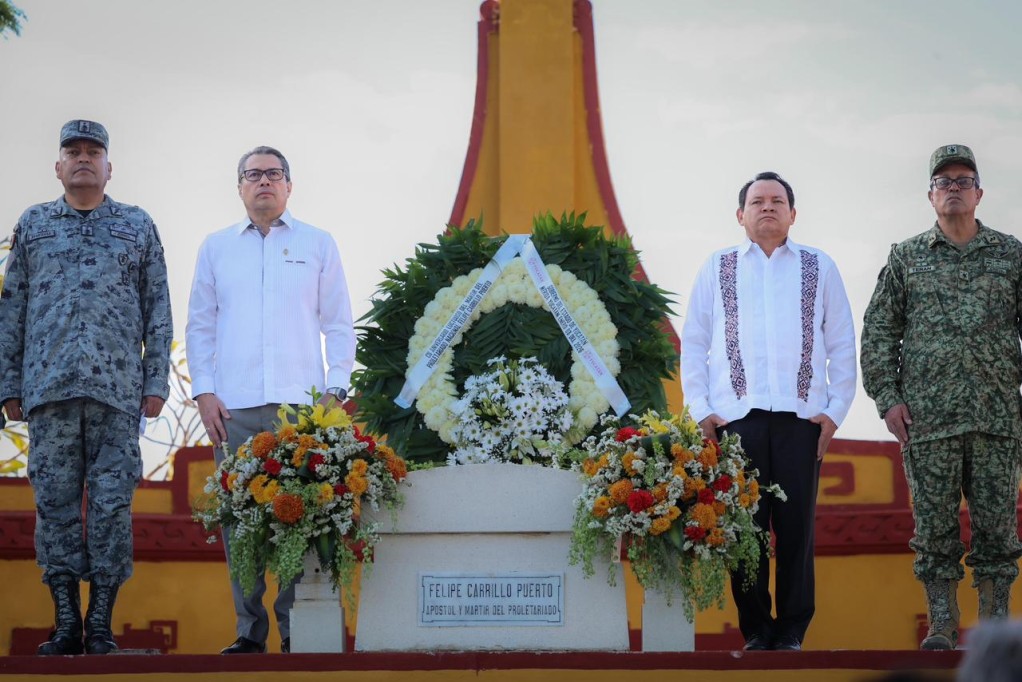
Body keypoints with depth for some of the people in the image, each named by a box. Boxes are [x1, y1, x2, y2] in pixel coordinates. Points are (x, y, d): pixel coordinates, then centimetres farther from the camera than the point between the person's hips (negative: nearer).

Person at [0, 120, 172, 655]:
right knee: (55, 501, -1)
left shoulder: (138, 226, 14)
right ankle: (65, 624, 3)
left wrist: (156, 381, 1)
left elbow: (158, 310, 11)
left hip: (117, 388, -1)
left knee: (113, 502, -4)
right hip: (48, 387, 1)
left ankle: (101, 624, 0)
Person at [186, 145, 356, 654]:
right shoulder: (216, 247, 14)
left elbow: (339, 324, 10)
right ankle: (249, 630, 4)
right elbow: (200, 326, 14)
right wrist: (204, 392, 3)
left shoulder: (317, 245, 11)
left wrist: (335, 389, 0)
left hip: (300, 403, -1)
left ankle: (297, 630, 0)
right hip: (234, 407, 1)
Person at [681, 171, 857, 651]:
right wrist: (700, 410, 3)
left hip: (802, 418, 0)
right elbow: (693, 343, 12)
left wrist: (835, 410, 3)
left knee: (797, 527, -1)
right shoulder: (716, 269, 13)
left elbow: (842, 345, 12)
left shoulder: (820, 268, 13)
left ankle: (792, 632, 6)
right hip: (735, 417, 0)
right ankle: (756, 632, 5)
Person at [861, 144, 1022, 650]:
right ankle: (941, 626, 5)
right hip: (928, 418, 0)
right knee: (934, 525, 0)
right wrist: (887, 398, -1)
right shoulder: (906, 257, 9)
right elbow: (878, 332, 8)